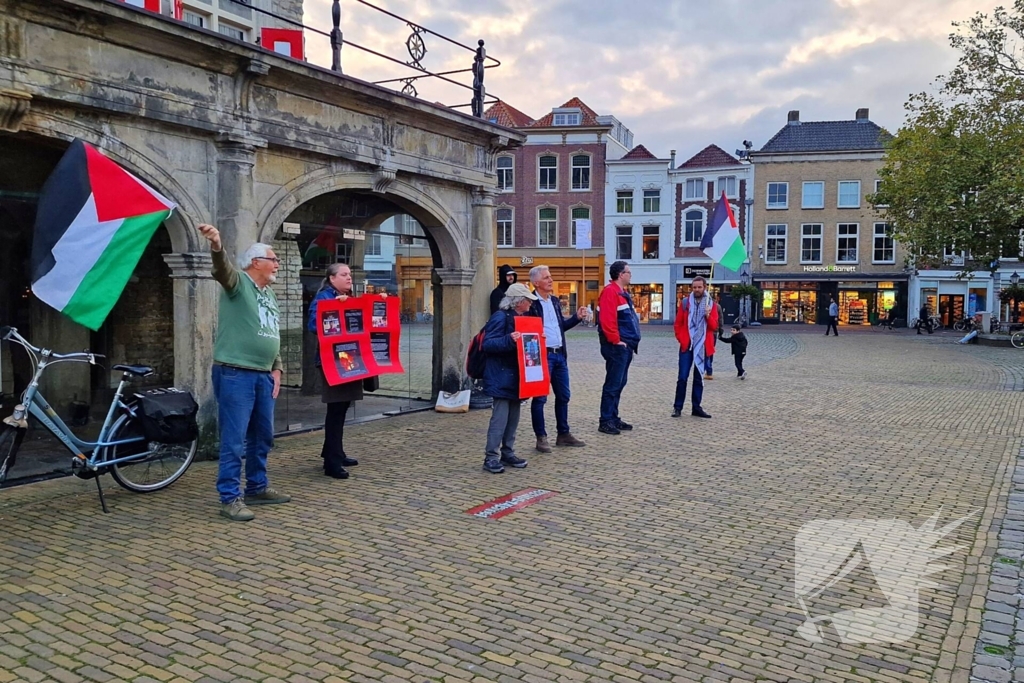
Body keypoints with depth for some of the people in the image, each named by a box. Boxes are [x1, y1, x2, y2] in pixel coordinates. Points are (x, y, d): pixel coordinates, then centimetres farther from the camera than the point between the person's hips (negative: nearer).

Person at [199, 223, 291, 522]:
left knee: (263, 436, 15)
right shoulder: (238, 283, -5)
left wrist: (276, 368, 16)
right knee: (234, 439, -4)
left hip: (263, 376, 8)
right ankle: (230, 498, 3)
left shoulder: (269, 294, 18)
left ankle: (257, 488, 28)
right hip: (235, 374, -8)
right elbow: (223, 269, -29)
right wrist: (217, 247, -50)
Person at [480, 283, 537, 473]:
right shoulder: (500, 317, -13)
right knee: (500, 418, -8)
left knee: (513, 417, 12)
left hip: (516, 377, 9)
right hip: (502, 378, -9)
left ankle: (508, 453, 22)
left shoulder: (521, 318, 16)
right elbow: (487, 344, -21)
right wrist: (509, 340, -33)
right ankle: (491, 457, -2)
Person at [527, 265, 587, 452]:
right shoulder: (530, 303, -11)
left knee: (563, 396, 14)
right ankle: (541, 437, 10)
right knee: (540, 398, 1)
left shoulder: (555, 301, 14)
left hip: (560, 354, 8)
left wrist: (577, 317, 9)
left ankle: (563, 434, 25)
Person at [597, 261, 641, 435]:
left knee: (619, 383, 13)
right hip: (617, 347, -10)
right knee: (613, 384, -7)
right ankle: (605, 422, -3)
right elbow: (607, 319, -22)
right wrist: (616, 341, -19)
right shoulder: (610, 291, -14)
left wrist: (631, 341, 15)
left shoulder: (622, 293, 19)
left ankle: (613, 418, 20)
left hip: (625, 346, 10)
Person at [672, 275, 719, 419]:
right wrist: (681, 339, -4)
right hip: (686, 346, -1)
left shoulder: (711, 304, 5)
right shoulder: (685, 302, 3)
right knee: (682, 377, -4)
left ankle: (696, 407, 15)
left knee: (699, 378, 8)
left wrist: (708, 316, -18)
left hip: (703, 346, 2)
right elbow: (678, 324, 6)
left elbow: (714, 327, -1)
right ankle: (677, 407, 2)